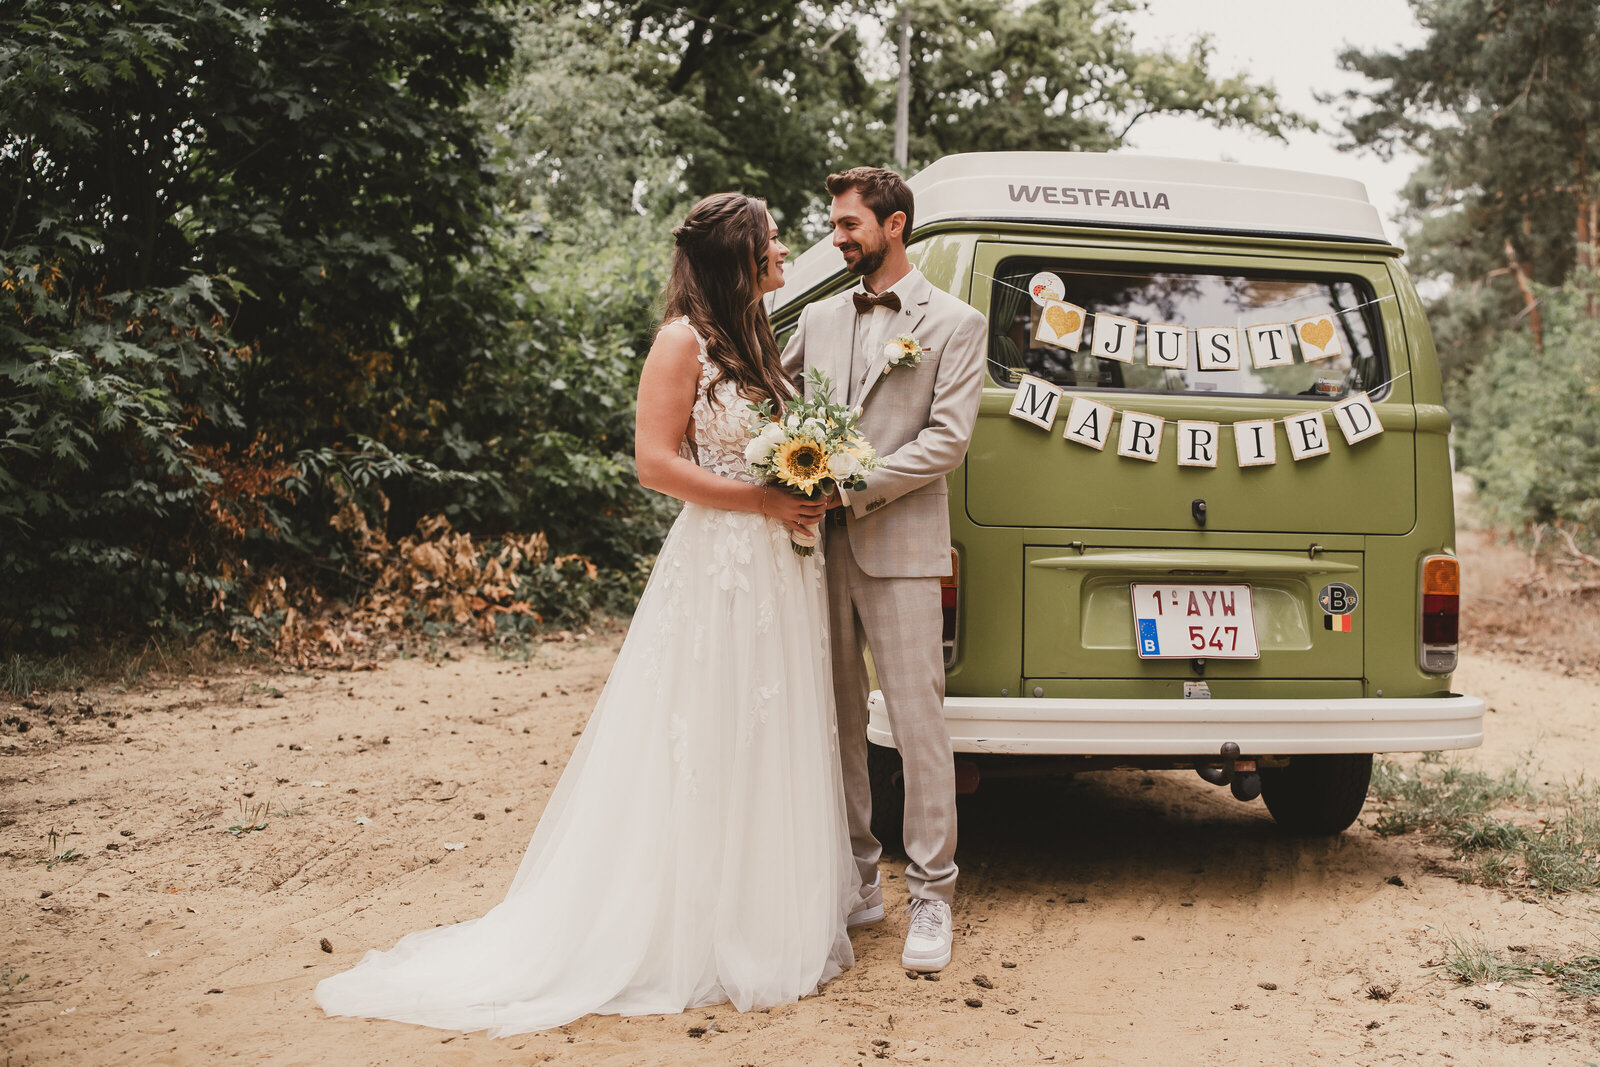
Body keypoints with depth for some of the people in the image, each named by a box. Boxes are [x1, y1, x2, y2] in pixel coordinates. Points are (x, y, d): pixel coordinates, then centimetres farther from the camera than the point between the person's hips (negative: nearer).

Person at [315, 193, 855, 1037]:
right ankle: (691, 935, 11)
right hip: (715, 570, -8)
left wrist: (812, 491, 4)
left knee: (770, 750, 13)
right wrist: (764, 500, -17)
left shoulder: (756, 341, 15)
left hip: (777, 575, 8)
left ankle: (768, 922, 24)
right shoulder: (684, 341, -10)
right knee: (700, 755, 0)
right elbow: (656, 463, -16)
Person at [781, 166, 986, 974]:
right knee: (836, 718, 9)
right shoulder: (819, 318, 16)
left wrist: (855, 483, -14)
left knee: (918, 721, -5)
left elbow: (948, 439, -7)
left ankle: (931, 897, 3)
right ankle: (855, 881, 20)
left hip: (901, 547, -5)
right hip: (821, 545, 5)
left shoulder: (953, 324, 2)